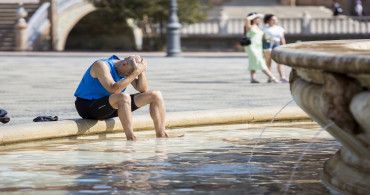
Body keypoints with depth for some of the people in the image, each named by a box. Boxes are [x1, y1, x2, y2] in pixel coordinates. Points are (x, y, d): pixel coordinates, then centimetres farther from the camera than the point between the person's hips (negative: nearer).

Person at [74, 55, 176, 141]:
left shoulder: (128, 69, 2)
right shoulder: (101, 65, -21)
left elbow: (143, 89, -1)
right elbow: (113, 89, -35)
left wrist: (141, 71, -17)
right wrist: (135, 73, -34)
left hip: (112, 107, 8)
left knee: (156, 95, 1)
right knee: (124, 96, -41)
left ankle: (161, 135, -3)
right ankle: (131, 139, -39)